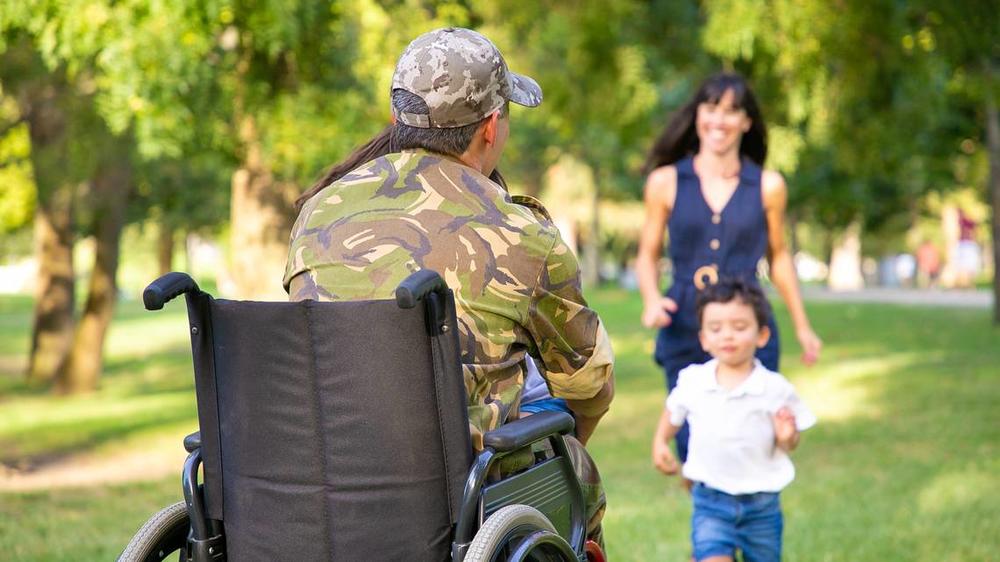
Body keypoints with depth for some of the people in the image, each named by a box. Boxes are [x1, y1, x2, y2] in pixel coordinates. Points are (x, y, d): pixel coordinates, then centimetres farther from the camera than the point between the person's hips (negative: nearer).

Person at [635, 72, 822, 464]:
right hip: (684, 330, 0)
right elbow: (648, 255, 10)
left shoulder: (768, 186, 3)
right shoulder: (666, 182, 2)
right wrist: (651, 299, -10)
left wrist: (802, 327, 17)